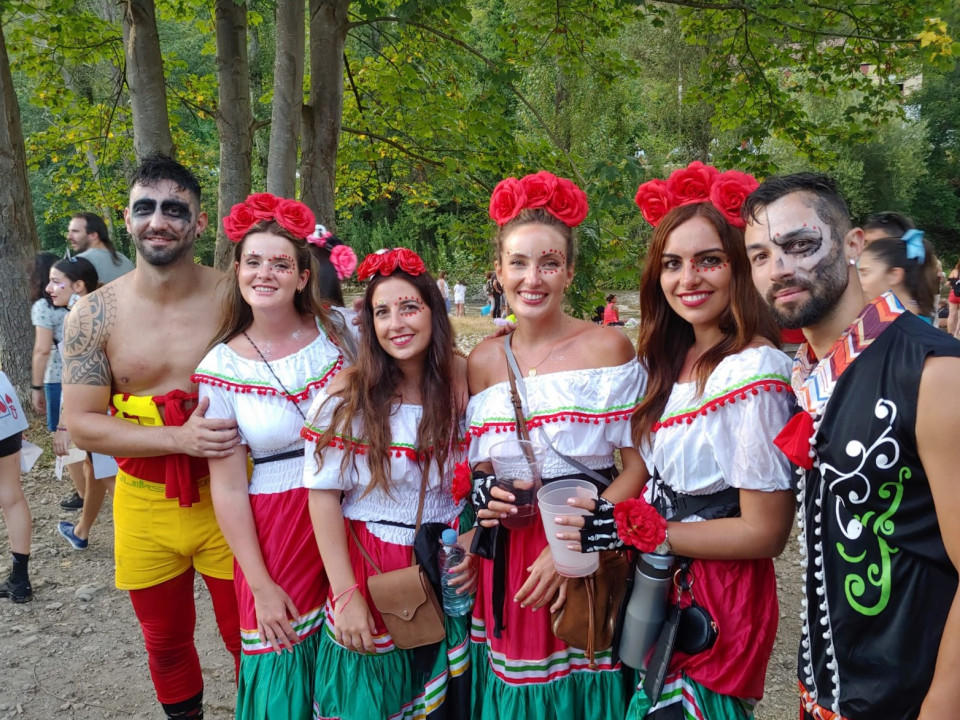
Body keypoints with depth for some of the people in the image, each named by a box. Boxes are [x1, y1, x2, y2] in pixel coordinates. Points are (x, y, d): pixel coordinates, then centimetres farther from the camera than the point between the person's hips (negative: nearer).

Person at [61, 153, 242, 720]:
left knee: (249, 636, 10)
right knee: (166, 640, 21)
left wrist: (236, 427, -18)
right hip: (144, 501, 2)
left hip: (225, 494, -1)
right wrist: (181, 440, -20)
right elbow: (81, 423, -8)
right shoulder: (96, 315, -7)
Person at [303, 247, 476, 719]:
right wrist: (346, 594, -14)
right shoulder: (345, 395, -13)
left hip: (447, 570, 2)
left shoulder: (462, 383, -6)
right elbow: (324, 496, -11)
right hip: (371, 567, -2)